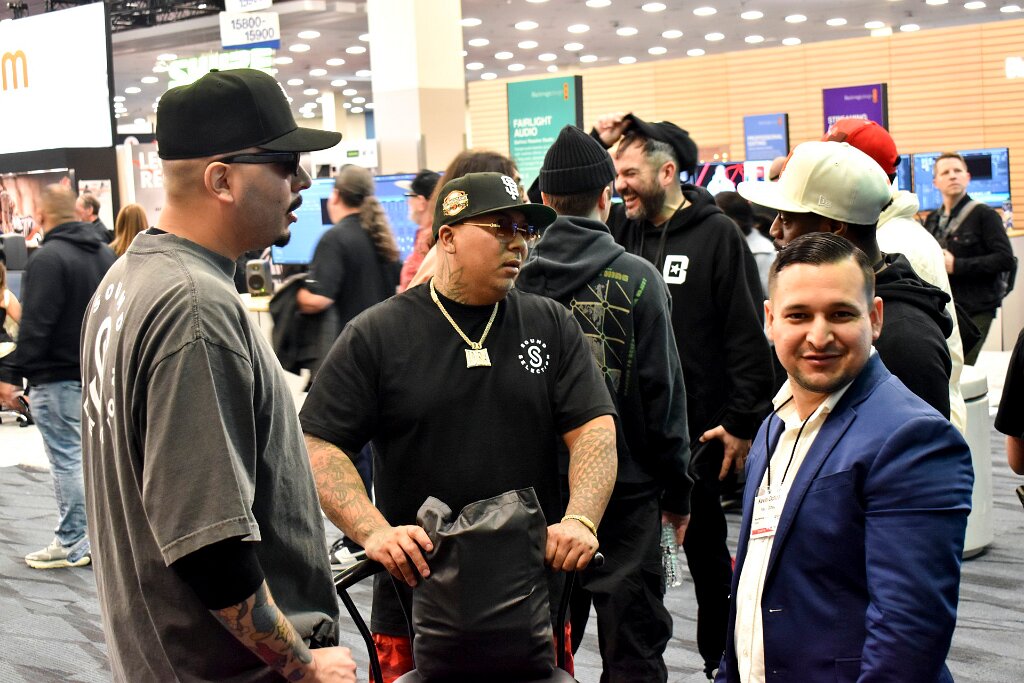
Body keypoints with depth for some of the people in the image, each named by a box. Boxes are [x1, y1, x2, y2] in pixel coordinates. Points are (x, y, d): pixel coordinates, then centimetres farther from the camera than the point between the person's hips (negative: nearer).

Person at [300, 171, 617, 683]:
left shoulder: (552, 327, 7)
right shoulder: (375, 336, -1)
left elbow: (594, 430, 1)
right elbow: (320, 447, -5)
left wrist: (580, 520, -17)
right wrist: (375, 532, -19)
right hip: (414, 600, -2)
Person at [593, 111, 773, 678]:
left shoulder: (716, 234, -8)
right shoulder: (618, 226, 5)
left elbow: (747, 335, -10)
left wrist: (742, 422, -12)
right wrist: (594, 143, -1)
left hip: (699, 430, -4)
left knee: (707, 553, 11)